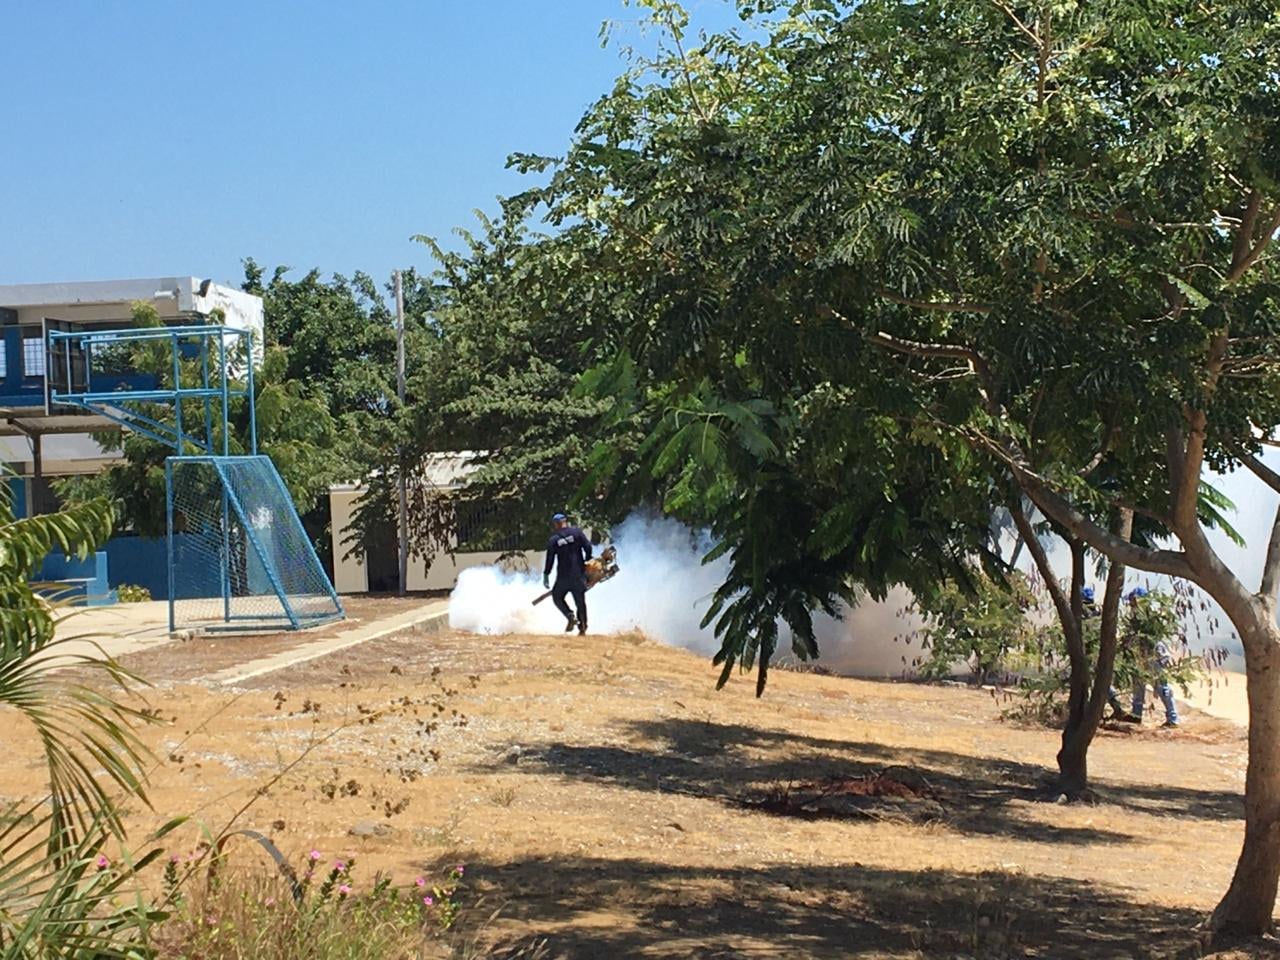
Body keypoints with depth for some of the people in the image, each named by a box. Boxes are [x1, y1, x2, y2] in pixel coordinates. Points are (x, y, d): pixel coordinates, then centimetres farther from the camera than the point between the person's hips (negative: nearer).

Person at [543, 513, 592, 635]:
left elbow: (550, 560, -2)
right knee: (580, 600, 10)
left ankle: (570, 615, -7)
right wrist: (587, 561, 8)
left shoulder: (553, 540, -1)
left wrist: (546, 576, 4)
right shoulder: (576, 532, -1)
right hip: (579, 574, 1)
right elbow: (588, 547, -7)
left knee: (557, 597, 17)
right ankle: (583, 628, 9)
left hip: (563, 575, -1)